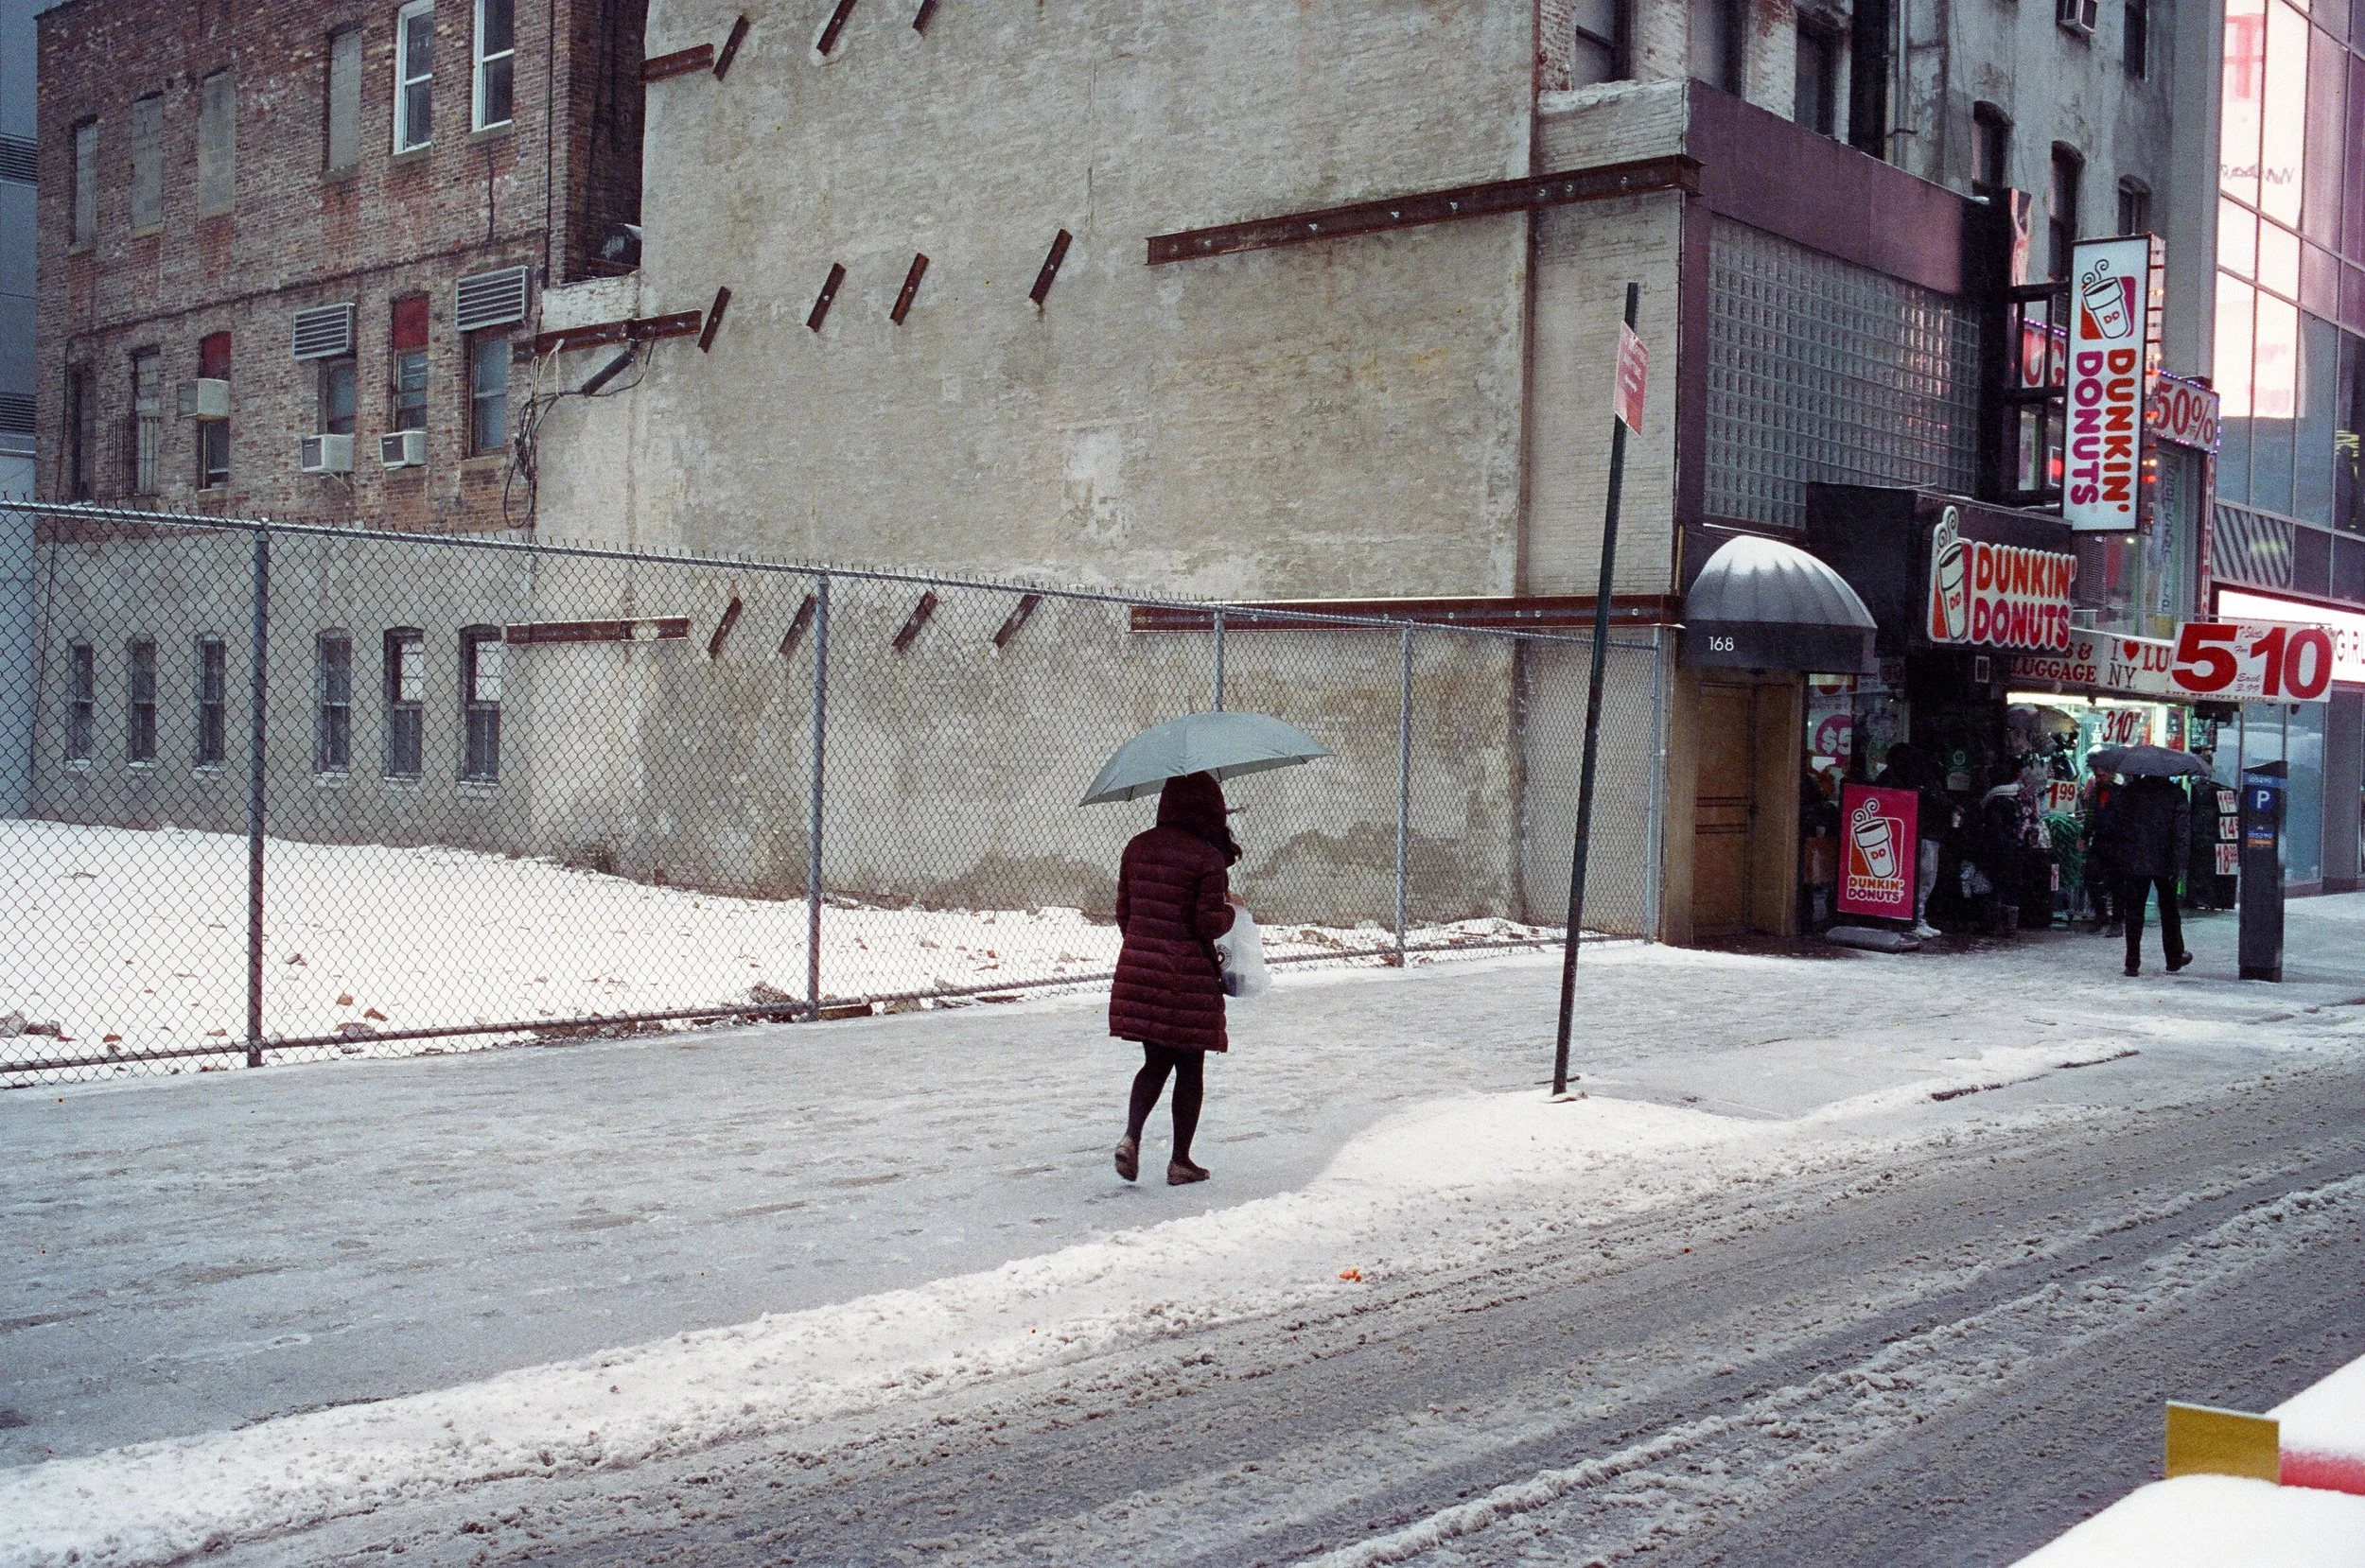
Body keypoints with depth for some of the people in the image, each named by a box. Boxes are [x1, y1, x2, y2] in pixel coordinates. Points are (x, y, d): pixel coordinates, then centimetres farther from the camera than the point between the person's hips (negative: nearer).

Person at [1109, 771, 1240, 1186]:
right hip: (1190, 974, -5)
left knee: (1156, 1062, 16)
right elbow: (1210, 923, -15)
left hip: (1137, 968, 5)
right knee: (1190, 1067, 9)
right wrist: (1231, 910, 6)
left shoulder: (1137, 847, 6)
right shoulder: (1208, 857, -12)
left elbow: (1123, 912, 11)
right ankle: (1180, 1160, 14)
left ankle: (1131, 1137, -4)